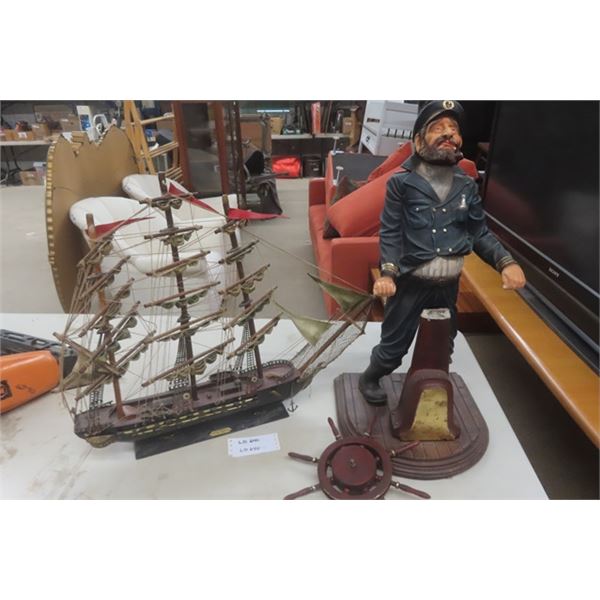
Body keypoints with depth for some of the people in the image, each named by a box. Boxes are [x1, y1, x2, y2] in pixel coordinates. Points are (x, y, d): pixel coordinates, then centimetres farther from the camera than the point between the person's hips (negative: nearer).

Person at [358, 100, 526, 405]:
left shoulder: (467, 185, 3)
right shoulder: (402, 182, -9)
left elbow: (480, 232, 6)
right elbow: (390, 233, -11)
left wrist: (506, 262, -8)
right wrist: (387, 272, -24)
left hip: (449, 285, 5)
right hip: (410, 283, -4)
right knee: (393, 346, 8)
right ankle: (369, 379, 38)